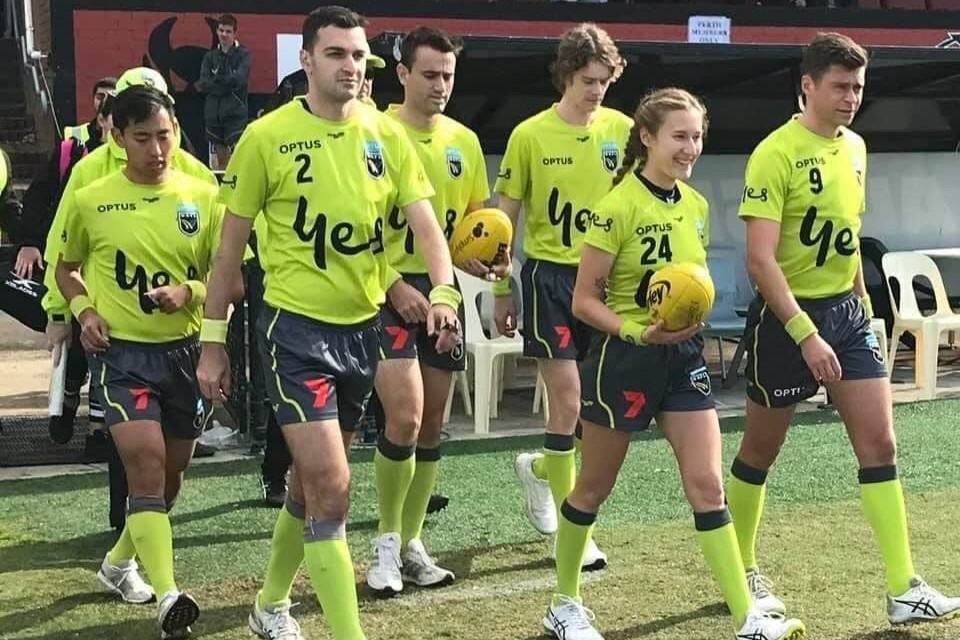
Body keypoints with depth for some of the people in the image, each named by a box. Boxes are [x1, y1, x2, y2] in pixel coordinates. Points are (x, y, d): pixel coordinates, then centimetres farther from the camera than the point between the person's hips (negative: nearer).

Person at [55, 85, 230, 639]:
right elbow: (66, 268, 13)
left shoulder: (203, 197, 0)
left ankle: (120, 560, 40)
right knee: (145, 463, -18)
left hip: (186, 349, 3)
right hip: (122, 350, -3)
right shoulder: (89, 201, -2)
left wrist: (188, 292, -18)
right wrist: (84, 310, -6)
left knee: (172, 470, 14)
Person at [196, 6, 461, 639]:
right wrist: (213, 339, -2)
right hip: (298, 327, -5)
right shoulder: (266, 137, -9)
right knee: (330, 486, -12)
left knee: (314, 478, 18)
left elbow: (426, 225, -2)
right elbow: (231, 244, -2)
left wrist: (443, 291, -22)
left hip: (365, 326, 5)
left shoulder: (386, 134, 1)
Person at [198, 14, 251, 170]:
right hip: (214, 113, 4)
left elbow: (239, 79, -16)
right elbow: (202, 83, -3)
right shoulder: (210, 56, 10)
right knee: (221, 160, 11)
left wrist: (215, 80, -7)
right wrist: (227, 85, -13)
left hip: (235, 113, -4)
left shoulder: (243, 54, -2)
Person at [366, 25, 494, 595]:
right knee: (405, 418, -15)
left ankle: (411, 542, 22)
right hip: (391, 288, -6)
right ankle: (387, 541, 3)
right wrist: (394, 285, -18)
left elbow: (480, 216, 18)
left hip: (443, 289, 6)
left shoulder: (464, 140, 9)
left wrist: (481, 257, -3)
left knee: (433, 425, 9)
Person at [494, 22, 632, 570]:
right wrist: (502, 291, 1)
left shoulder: (621, 129, 2)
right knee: (568, 402, -5)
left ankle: (540, 469, 38)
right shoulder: (530, 135, -5)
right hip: (551, 276, -3)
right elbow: (506, 217, 2)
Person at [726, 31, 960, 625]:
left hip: (847, 311, 6)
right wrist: (807, 335, -27)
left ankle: (904, 590, 2)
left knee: (880, 443, -1)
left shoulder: (855, 147, 7)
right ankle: (743, 570, 26)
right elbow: (760, 258, -22)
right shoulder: (776, 154, -16)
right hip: (787, 315, -6)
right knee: (760, 452, 8)